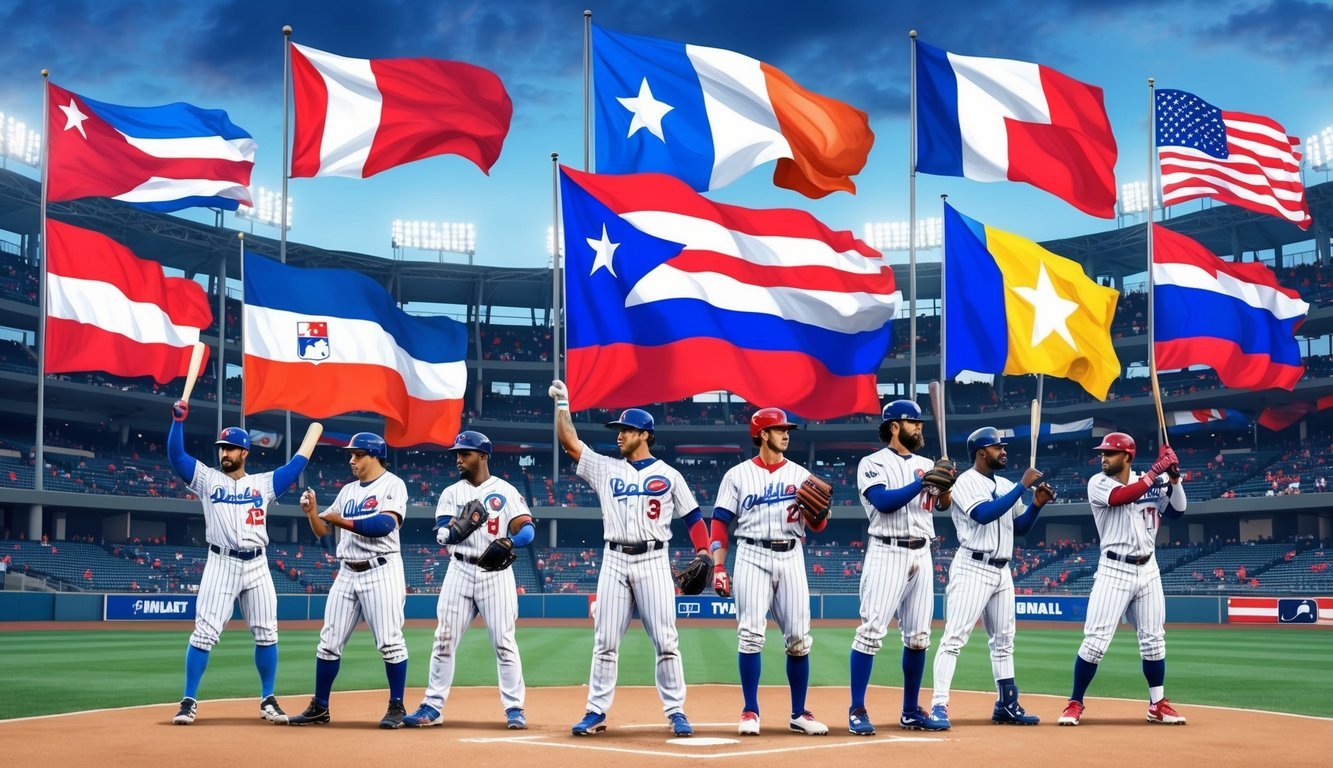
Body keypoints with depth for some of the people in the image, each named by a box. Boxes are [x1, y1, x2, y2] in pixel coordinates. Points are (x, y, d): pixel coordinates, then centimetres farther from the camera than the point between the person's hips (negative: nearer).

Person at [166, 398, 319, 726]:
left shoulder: (263, 483, 12)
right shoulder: (207, 479, 7)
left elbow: (296, 465, 13)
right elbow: (175, 455, -2)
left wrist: (314, 428, 18)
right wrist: (178, 420, -15)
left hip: (257, 566, 2)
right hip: (221, 565, -2)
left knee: (266, 634, 4)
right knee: (204, 633, -8)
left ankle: (268, 700, 15)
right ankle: (189, 701, -2)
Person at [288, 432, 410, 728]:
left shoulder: (392, 485, -4)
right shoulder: (347, 490, 18)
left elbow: (386, 524, -20)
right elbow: (324, 531, 18)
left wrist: (343, 521, -19)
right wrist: (312, 512, -1)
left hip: (381, 571, -7)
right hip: (347, 573, 7)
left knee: (389, 641, -8)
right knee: (329, 641, 5)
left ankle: (396, 707, 1)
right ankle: (320, 707, 13)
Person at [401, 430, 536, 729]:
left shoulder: (505, 491, 1)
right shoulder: (451, 493, 10)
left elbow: (527, 528, -10)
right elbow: (442, 533, -5)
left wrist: (508, 542, -31)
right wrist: (458, 528, -28)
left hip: (496, 573, -3)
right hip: (460, 570, 3)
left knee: (504, 642, -4)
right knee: (444, 640, 3)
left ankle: (514, 709, 3)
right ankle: (432, 707, 9)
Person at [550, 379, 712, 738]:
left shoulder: (669, 475, 6)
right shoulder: (606, 469, 12)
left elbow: (693, 517, 5)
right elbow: (569, 442, 6)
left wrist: (703, 554, -7)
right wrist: (562, 404, -1)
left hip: (653, 562, -2)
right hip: (614, 562, 2)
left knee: (665, 640, -4)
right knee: (605, 641, 3)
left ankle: (676, 712, 3)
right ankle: (596, 712, 8)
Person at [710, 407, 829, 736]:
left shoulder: (800, 474, 10)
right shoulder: (737, 475, 5)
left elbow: (819, 525, 4)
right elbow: (720, 522, 3)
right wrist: (718, 567, -7)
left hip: (791, 558, 2)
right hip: (752, 557, -2)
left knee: (799, 639, 1)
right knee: (751, 634, -8)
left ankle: (798, 714, 10)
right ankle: (750, 712, 0)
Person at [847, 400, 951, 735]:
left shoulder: (926, 465, 15)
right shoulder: (873, 464, -2)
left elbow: (944, 505, 4)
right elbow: (885, 502, -17)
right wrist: (922, 482, -18)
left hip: (921, 555, 6)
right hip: (887, 553, -6)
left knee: (918, 636, 7)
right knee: (872, 630, -12)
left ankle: (911, 712, 15)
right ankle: (857, 711, -9)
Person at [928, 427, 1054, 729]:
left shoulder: (1005, 486, 15)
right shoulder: (965, 483, -8)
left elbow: (1020, 528, 19)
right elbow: (985, 514, -24)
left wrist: (1037, 504, 1)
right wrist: (1023, 486, -21)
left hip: (1002, 571, 8)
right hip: (972, 569, -8)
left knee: (1003, 640, 12)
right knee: (955, 637, -13)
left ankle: (1007, 705, 19)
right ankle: (939, 706, -16)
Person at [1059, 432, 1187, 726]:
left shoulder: (1150, 482, 8)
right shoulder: (1098, 483, -5)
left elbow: (1176, 511, 6)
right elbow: (1123, 496, -23)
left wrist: (1174, 476, -8)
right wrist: (1157, 470, -21)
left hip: (1148, 570, 4)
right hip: (1114, 570, -4)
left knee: (1153, 641, 8)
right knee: (1096, 640, -9)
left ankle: (1157, 705, 20)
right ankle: (1075, 704, 1)